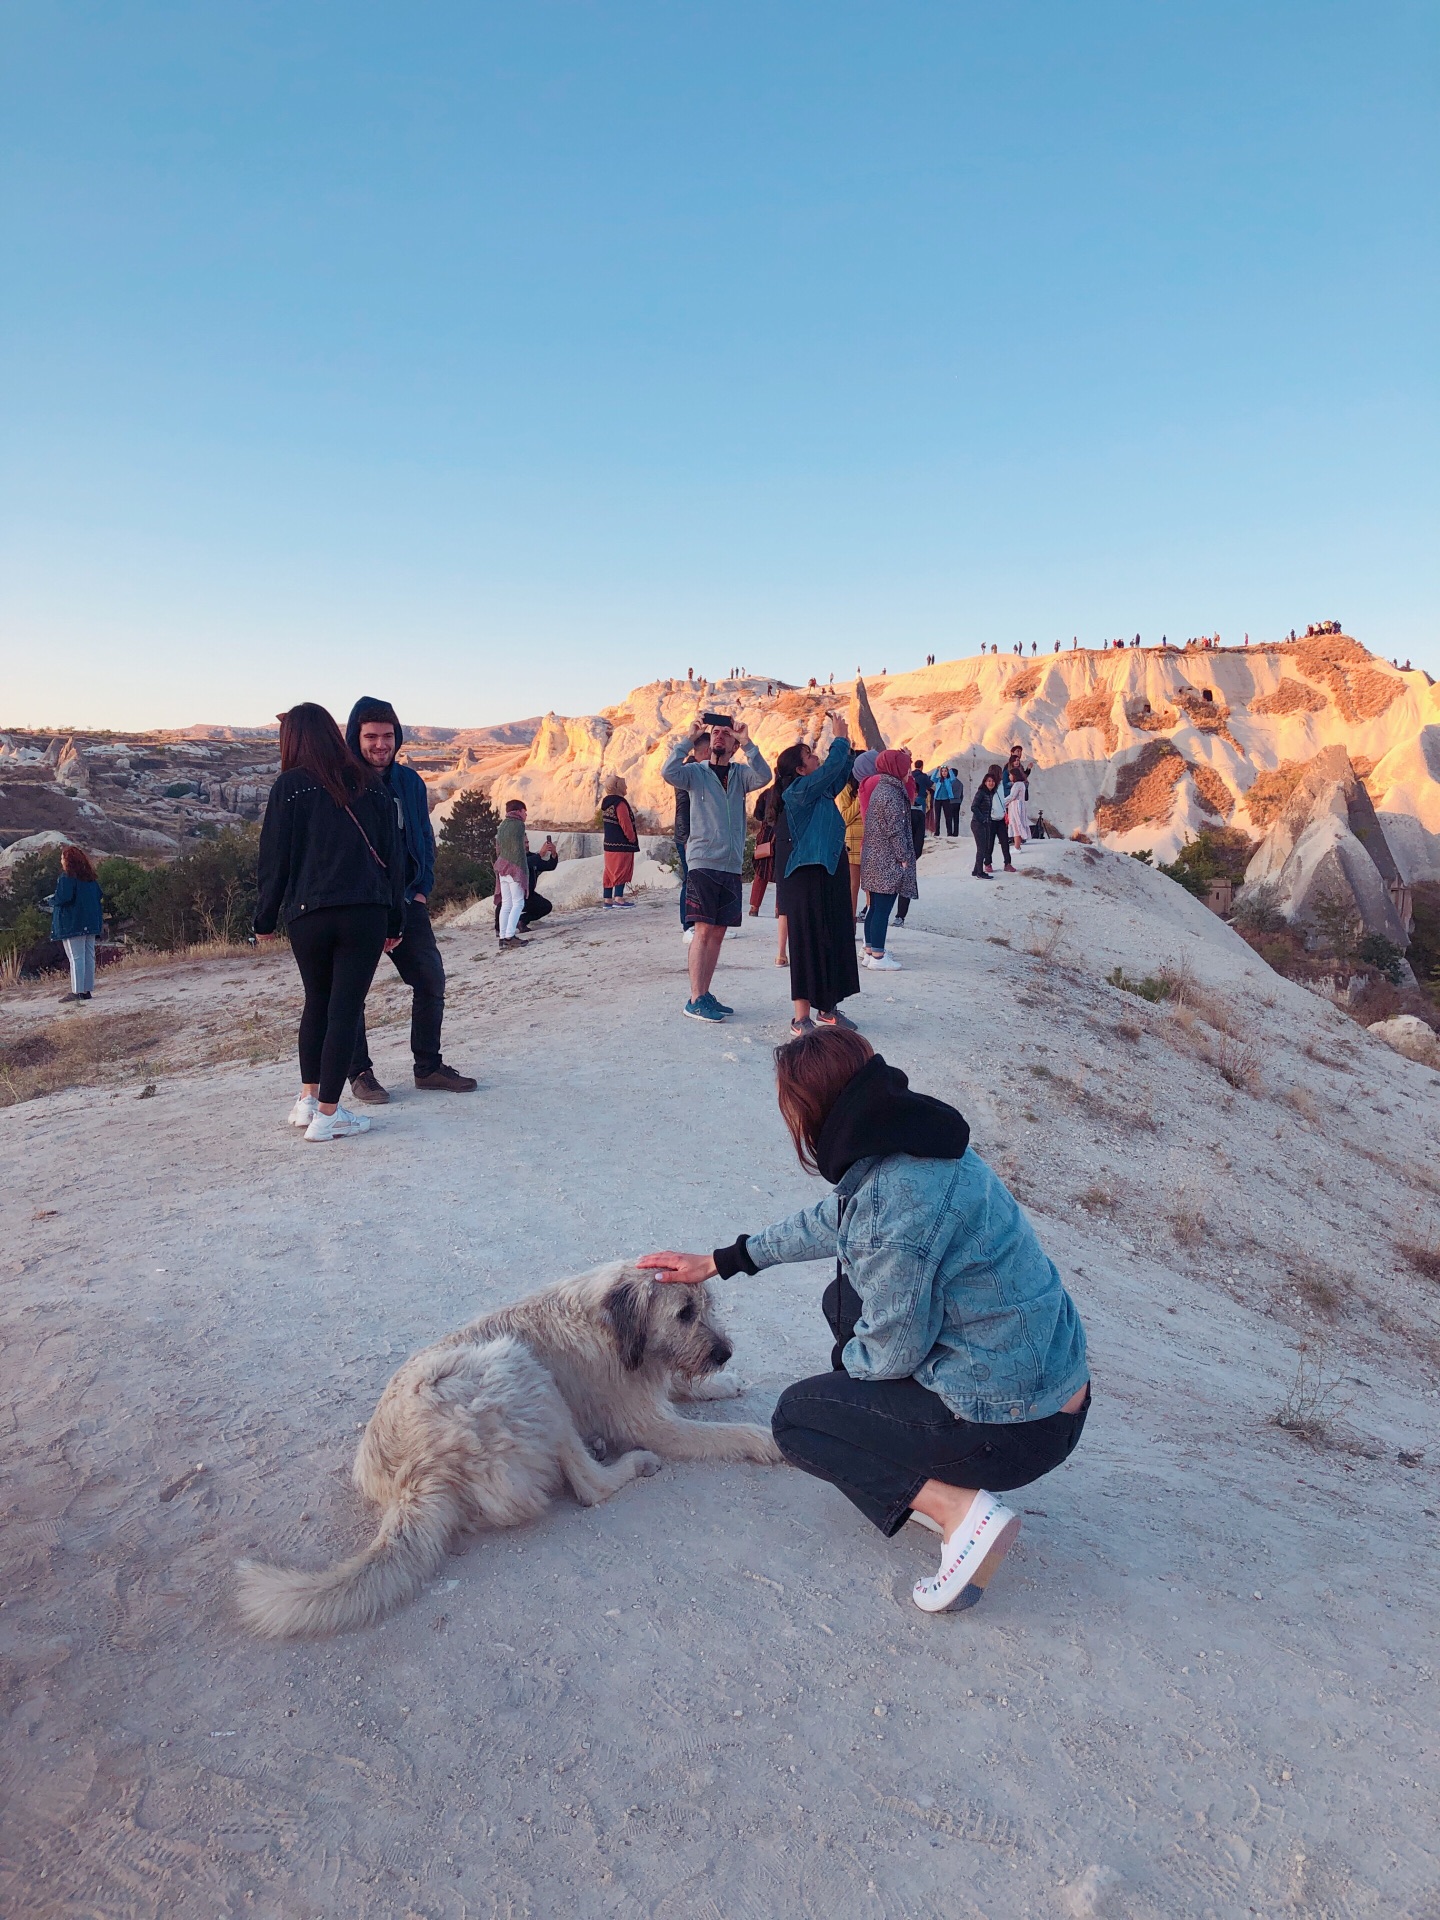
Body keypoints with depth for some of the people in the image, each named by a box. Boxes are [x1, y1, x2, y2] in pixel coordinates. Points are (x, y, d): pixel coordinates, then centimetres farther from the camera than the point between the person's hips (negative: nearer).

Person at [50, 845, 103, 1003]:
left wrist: (52, 903, -1)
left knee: (76, 957, -7)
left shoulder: (67, 877, -11)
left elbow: (62, 898, -19)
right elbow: (99, 896, 15)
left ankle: (77, 991, -9)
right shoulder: (91, 877, 11)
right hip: (91, 923, 7)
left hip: (72, 923, -7)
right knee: (89, 956, 8)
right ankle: (87, 990, 10)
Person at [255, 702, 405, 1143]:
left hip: (306, 915, 0)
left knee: (317, 1002, 19)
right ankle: (327, 1114, 2)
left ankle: (308, 1098, 21)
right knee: (345, 1009, 1)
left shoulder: (290, 787, 1)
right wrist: (394, 922, 13)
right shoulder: (369, 784, 7)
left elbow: (273, 860, 1)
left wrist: (265, 920, 12)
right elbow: (392, 856, 8)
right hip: (366, 913, 0)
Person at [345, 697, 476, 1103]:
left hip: (406, 901, 5)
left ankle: (428, 1067, 17)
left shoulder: (409, 782, 8)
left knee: (431, 980, 4)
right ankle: (359, 1073, 15)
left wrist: (422, 888, 3)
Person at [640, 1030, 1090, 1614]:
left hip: (1016, 1428, -8)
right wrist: (717, 1262, 26)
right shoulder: (914, 1143, 1)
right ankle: (929, 1475, 20)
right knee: (844, 1298, 20)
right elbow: (830, 1222, 17)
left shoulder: (891, 1203, -29)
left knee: (795, 1416, 6)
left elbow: (892, 1353, -18)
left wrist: (847, 1360, 7)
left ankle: (962, 1510, -4)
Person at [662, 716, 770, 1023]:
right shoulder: (696, 771, 3)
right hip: (703, 862, -4)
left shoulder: (741, 773, 10)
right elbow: (668, 773, -16)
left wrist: (748, 743, -15)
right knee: (703, 930, -9)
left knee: (718, 932, 8)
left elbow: (763, 777, -10)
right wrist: (689, 739, -13)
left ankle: (705, 995, 16)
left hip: (732, 865, 4)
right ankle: (695, 1000, -6)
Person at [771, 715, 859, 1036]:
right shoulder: (799, 791, -13)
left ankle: (827, 1008, 23)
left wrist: (844, 744, 13)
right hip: (809, 878, -9)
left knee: (835, 940, 12)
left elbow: (840, 773, 25)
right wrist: (840, 739, -5)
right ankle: (802, 1018, 0)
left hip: (831, 874, 9)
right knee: (809, 943, -6)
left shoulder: (819, 791, 13)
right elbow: (830, 769, -19)